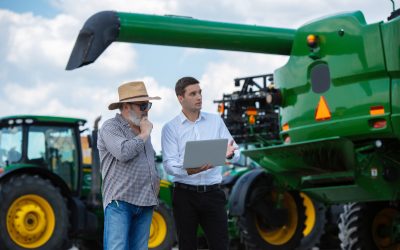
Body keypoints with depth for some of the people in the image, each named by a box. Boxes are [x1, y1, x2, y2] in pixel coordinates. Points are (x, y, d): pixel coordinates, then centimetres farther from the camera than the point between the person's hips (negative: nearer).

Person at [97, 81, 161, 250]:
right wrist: (144, 134, -7)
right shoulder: (110, 127, -4)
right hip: (120, 200, -7)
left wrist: (156, 179, 16)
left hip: (145, 202, 7)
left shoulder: (142, 129, 20)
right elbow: (124, 153, -22)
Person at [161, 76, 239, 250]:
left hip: (213, 193, 1)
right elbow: (169, 164, -9)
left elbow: (236, 154, 2)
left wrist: (229, 154, -23)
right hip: (185, 195, -1)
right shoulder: (170, 128, 1)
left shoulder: (215, 121, 8)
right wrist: (189, 170, -30)